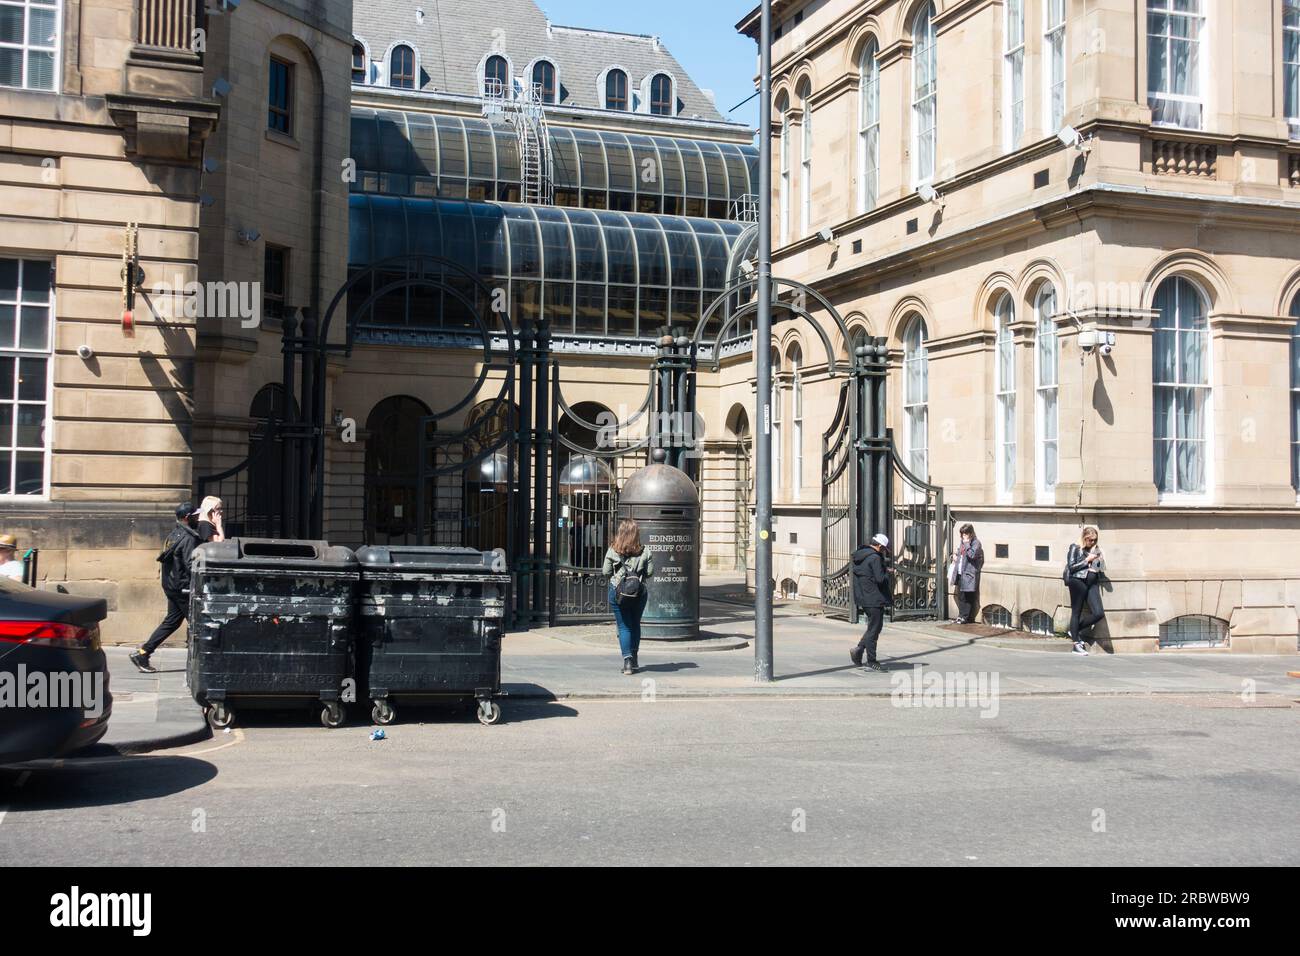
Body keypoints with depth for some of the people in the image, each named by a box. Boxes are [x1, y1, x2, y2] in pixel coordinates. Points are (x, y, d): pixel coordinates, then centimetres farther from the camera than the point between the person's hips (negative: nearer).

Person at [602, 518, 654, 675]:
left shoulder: (612, 551, -9)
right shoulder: (644, 552, -6)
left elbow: (606, 572, -4)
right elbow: (650, 571, -2)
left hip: (618, 592, -2)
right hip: (639, 592, 2)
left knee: (623, 627, 4)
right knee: (635, 625, 18)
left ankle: (627, 660, -8)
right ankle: (634, 659, 27)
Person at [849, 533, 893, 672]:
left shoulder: (858, 557, 13)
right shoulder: (875, 558, -17)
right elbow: (881, 579, -24)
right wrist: (887, 573, -2)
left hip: (863, 598, 9)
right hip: (874, 599, -9)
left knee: (873, 627, 20)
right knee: (874, 629, -2)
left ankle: (858, 650, 15)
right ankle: (871, 662, 3)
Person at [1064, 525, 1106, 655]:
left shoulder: (1095, 550, 17)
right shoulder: (1075, 548, 3)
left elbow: (1101, 570, 21)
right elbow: (1071, 567, -4)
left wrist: (1100, 561, 1)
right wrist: (1087, 560, -8)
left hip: (1093, 583, 5)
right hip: (1078, 581, -5)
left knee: (1099, 613, -6)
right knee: (1076, 612, -2)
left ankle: (1075, 630, 14)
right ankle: (1077, 644, 2)